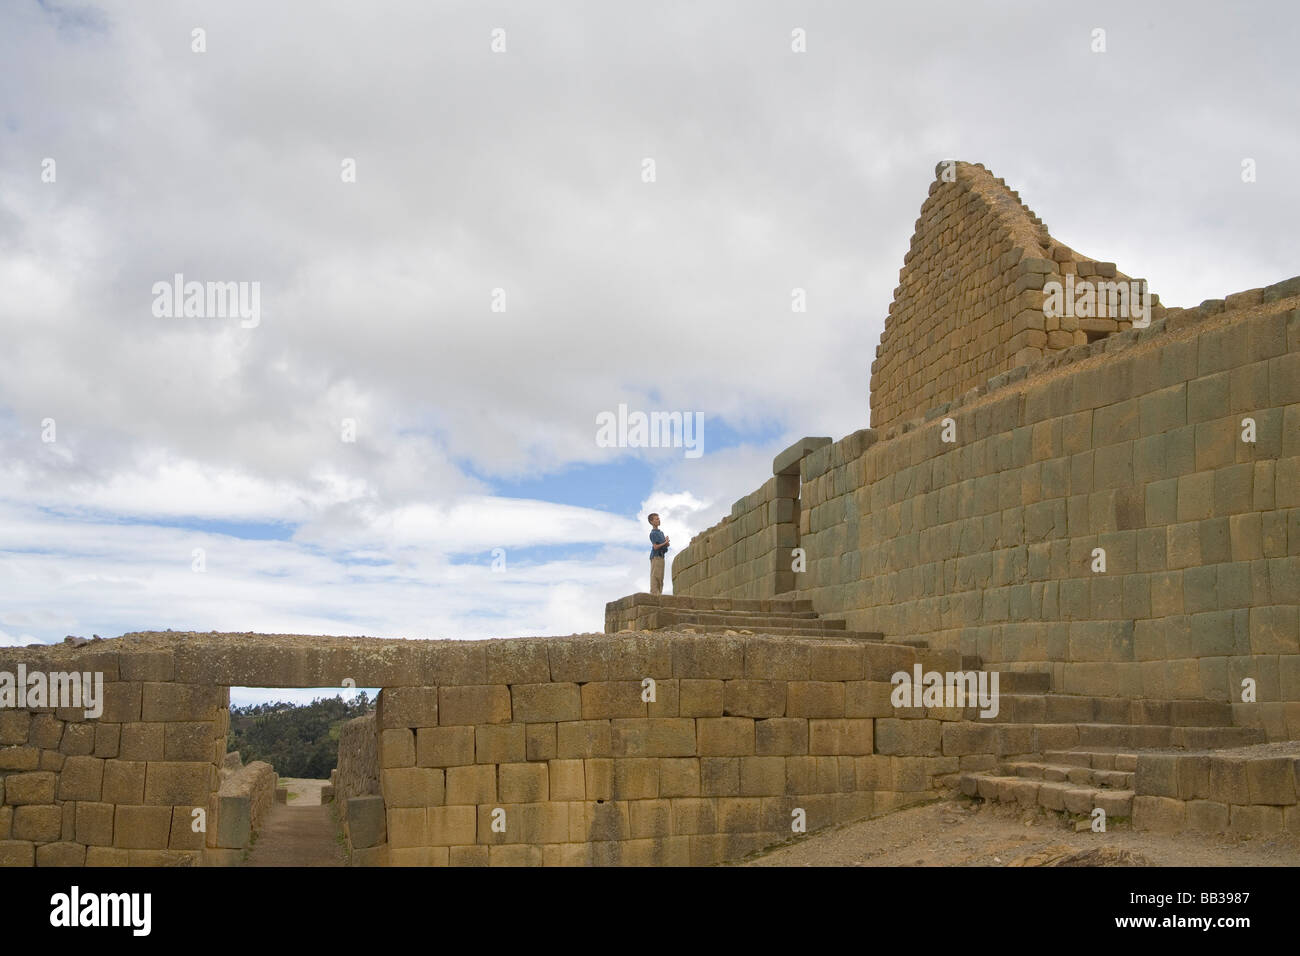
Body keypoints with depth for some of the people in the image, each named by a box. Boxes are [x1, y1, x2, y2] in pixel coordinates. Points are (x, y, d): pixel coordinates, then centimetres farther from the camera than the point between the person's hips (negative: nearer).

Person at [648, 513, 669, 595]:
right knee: (655, 576, -13)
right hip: (656, 556, -9)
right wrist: (665, 542, -6)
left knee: (660, 577, 6)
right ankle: (654, 593, -17)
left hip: (661, 556, 9)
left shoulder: (661, 532, 20)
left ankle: (659, 593, 7)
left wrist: (667, 543, -2)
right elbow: (655, 547, -15)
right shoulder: (653, 533, -8)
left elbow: (666, 544, 21)